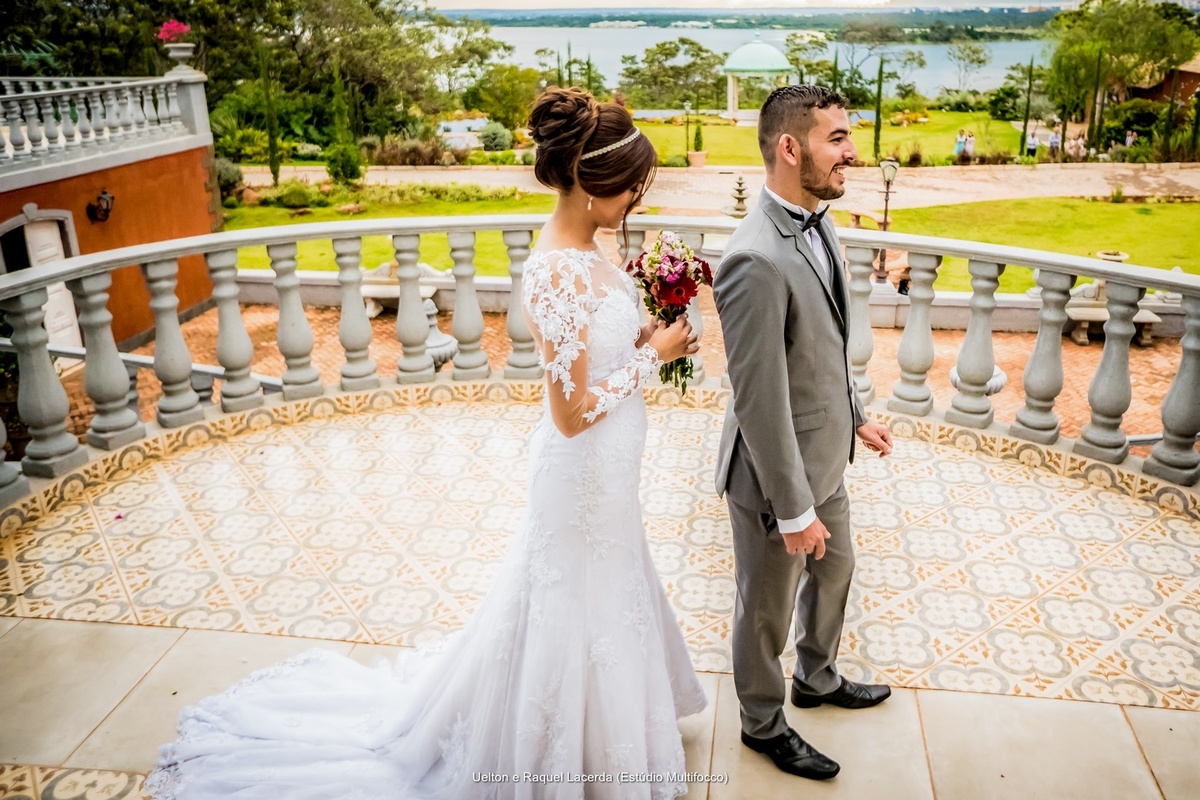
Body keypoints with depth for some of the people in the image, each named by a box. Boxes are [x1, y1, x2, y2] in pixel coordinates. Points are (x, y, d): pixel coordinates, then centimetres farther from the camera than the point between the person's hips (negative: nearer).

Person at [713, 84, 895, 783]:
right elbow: (760, 400, -28)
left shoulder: (818, 224, -1)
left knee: (836, 569, 29)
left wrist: (858, 415, 18)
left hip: (826, 458, 9)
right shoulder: (756, 261, -31)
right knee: (769, 608, 15)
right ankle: (764, 723, 41)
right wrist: (793, 511, -21)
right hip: (778, 472, -9)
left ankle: (818, 678, 56)